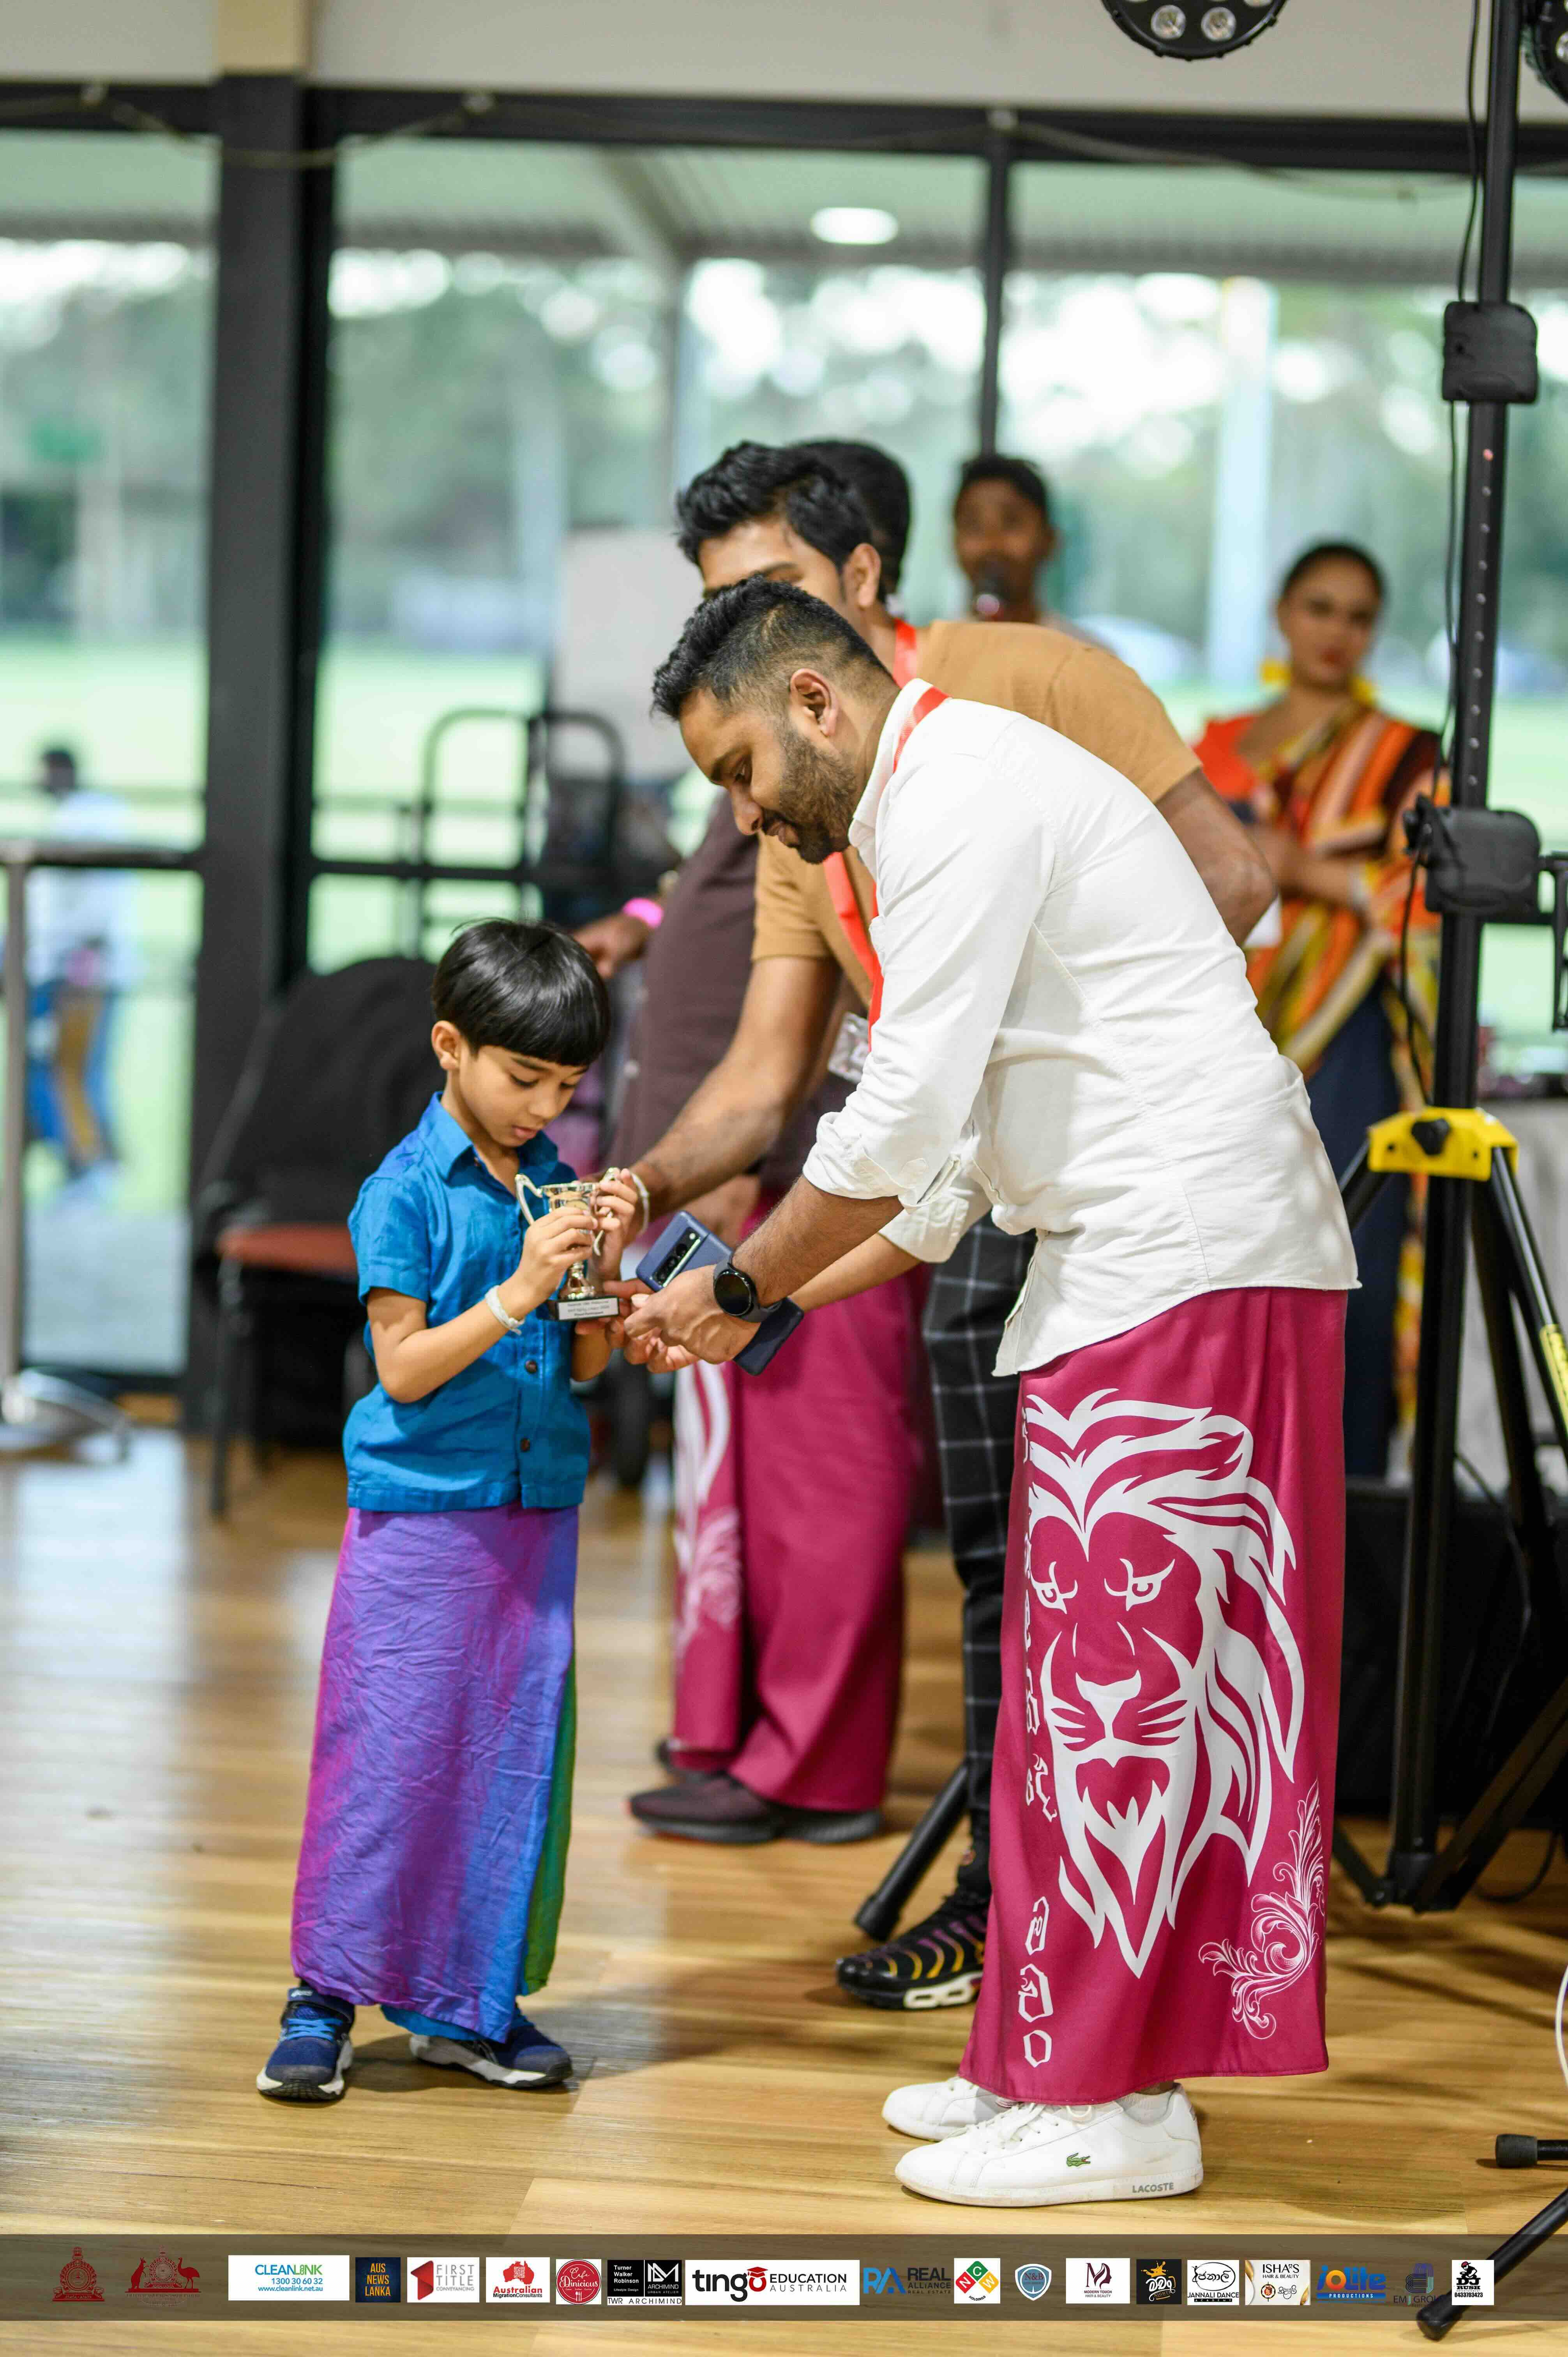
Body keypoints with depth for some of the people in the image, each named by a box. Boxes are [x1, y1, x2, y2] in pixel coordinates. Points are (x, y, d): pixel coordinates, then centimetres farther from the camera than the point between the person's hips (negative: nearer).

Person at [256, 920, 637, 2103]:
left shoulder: (555, 1183, 8)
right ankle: (325, 1996, 6)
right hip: (419, 1512, -5)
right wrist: (518, 1292, -20)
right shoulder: (407, 1192, -9)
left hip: (535, 1510, 6)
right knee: (388, 1750, -4)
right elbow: (405, 1368, -13)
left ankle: (472, 1999, 16)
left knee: (517, 1750, 7)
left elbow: (587, 1364, 9)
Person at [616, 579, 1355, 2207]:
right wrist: (764, 1308, 16)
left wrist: (741, 1282, -4)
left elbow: (902, 1118, -16)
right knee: (1085, 1674, 13)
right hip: (1127, 1271, 10)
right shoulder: (945, 809, 22)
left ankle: (1114, 2103, -2)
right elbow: (948, 1161, 23)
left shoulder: (962, 791, -11)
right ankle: (1059, 2061, 20)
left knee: (1117, 1671, -7)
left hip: (1188, 1264, -10)